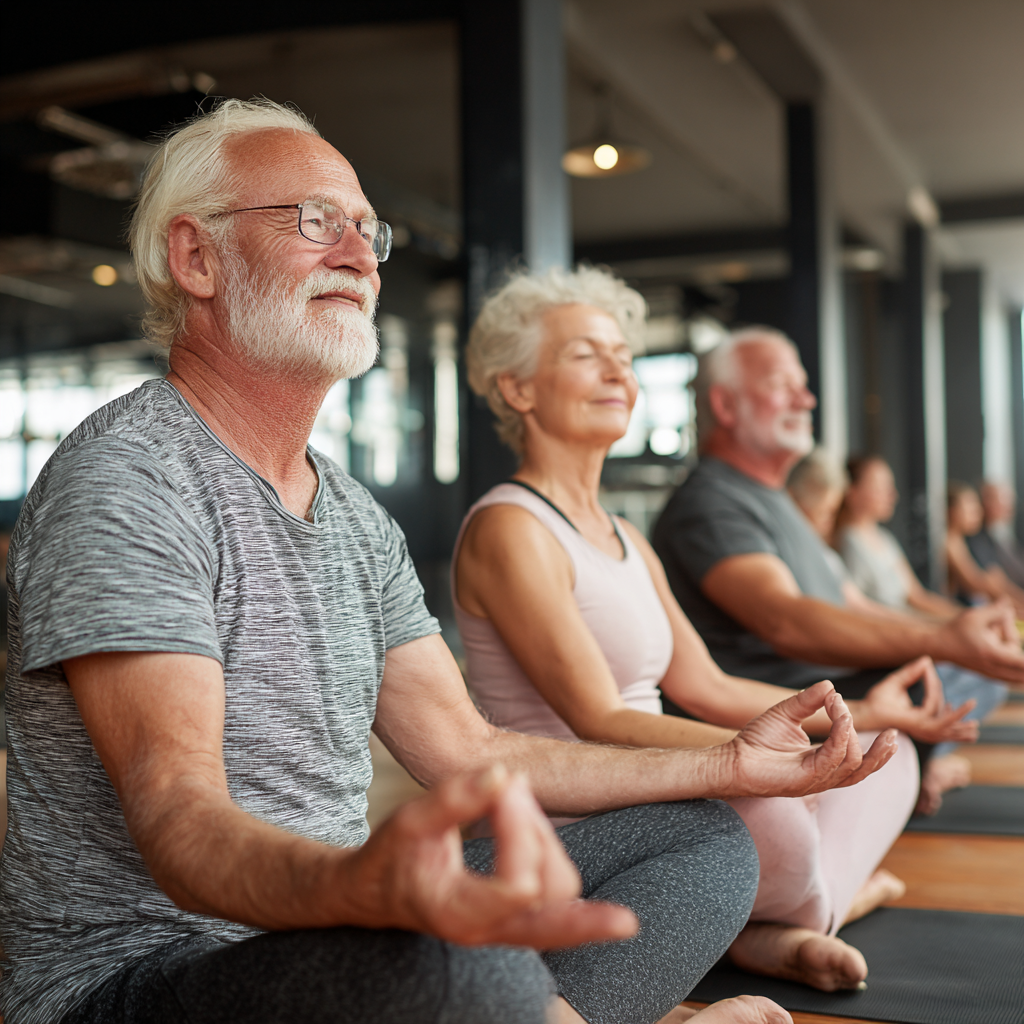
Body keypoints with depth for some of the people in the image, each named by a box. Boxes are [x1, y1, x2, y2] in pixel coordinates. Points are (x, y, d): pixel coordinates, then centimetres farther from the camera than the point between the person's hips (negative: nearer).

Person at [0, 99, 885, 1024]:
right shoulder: (120, 481, -16)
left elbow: (469, 752, 10)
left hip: (326, 935, 8)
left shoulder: (359, 520, 12)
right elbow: (176, 816, -28)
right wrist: (360, 889, -50)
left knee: (705, 842, 6)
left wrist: (731, 764, 5)